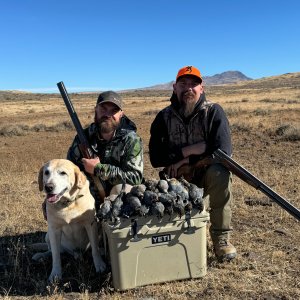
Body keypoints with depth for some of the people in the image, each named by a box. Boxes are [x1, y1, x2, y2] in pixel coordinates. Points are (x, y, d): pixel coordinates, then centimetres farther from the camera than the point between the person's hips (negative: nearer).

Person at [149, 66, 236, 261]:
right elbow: (155, 158, -10)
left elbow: (223, 151, -22)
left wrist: (185, 161, -19)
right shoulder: (164, 117, -3)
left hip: (206, 174, -1)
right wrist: (187, 151, -20)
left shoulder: (214, 112, -9)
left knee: (220, 173, -35)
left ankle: (221, 238, -18)